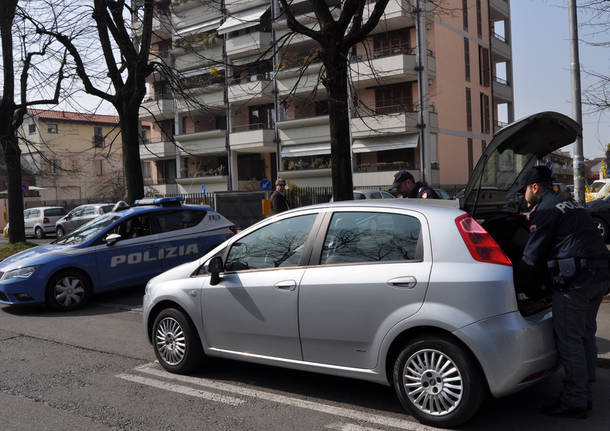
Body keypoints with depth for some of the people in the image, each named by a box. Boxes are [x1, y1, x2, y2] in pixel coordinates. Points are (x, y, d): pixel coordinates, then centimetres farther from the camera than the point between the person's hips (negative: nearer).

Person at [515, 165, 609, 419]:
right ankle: (584, 395, 25)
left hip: (575, 279, -10)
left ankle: (574, 402, 1)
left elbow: (532, 256, -6)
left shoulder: (545, 210, -4)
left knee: (569, 340, -3)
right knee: (584, 336, 17)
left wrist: (523, 288, 5)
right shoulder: (569, 204, 24)